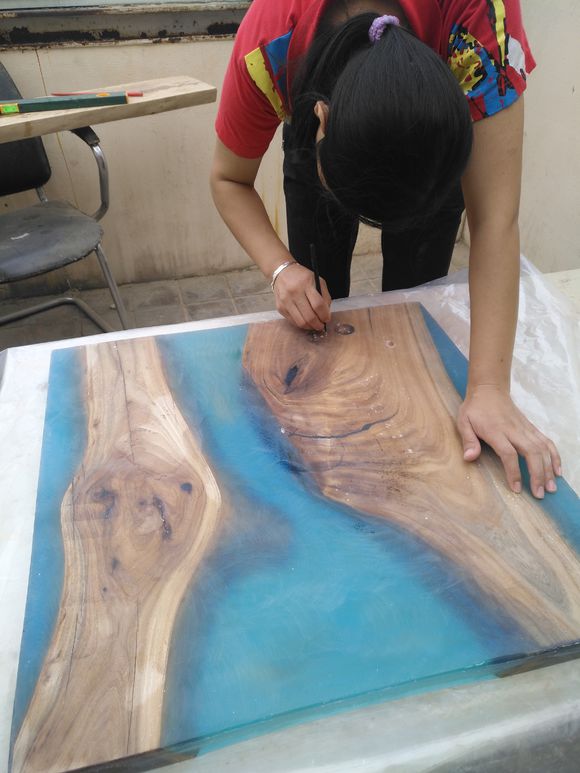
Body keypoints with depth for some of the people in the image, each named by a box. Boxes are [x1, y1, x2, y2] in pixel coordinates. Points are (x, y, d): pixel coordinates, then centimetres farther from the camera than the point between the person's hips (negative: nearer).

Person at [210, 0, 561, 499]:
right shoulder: (266, 50, -38)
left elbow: (495, 217, -42)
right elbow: (229, 180, -22)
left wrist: (489, 388, -46)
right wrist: (281, 267, -40)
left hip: (437, 139, 0)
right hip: (325, 136, 1)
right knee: (314, 311, 0)